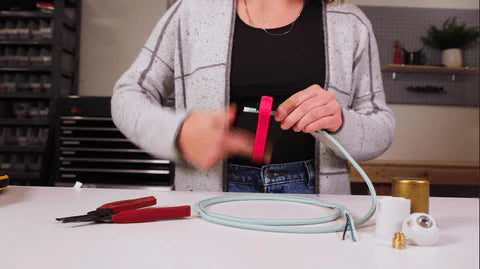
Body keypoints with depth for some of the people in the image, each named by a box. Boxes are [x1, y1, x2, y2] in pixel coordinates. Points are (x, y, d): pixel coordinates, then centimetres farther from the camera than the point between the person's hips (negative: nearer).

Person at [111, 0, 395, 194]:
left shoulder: (352, 24, 7)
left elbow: (382, 129, 8)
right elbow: (128, 95, 6)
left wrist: (339, 122, -16)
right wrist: (178, 132, -17)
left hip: (310, 192, 1)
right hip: (211, 192, 0)